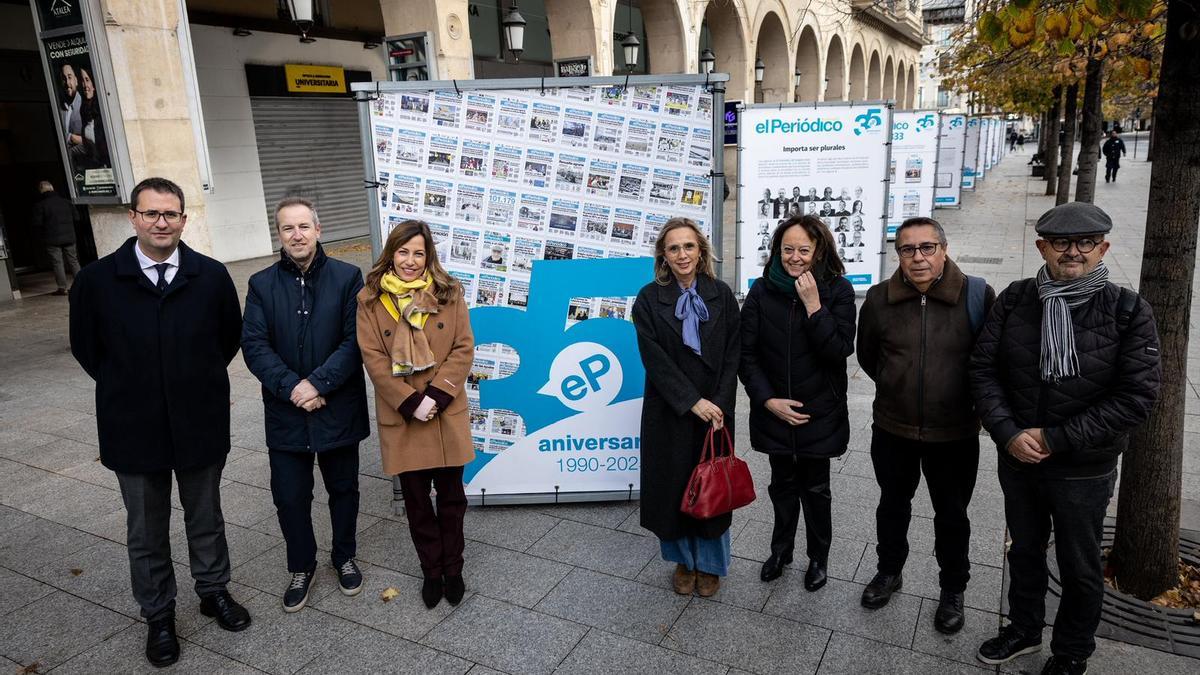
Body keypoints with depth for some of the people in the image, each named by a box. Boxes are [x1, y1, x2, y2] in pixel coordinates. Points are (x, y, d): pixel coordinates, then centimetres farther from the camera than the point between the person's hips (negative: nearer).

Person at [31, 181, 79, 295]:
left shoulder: (40, 205, -7)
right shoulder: (66, 201, 5)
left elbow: (37, 224, -9)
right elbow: (76, 217, 7)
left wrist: (42, 233, 10)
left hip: (52, 240, -4)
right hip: (69, 237, 4)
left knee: (57, 263, 0)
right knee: (73, 260, 10)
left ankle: (62, 287, -1)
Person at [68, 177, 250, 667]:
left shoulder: (211, 275, -7)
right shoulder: (97, 280, -9)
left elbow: (230, 335, 8)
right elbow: (85, 347, 5)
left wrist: (200, 381, 7)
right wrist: (127, 388, 5)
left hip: (200, 422, 1)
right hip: (134, 427, 0)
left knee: (205, 517, 17)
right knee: (146, 530, 14)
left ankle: (214, 590, 38)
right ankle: (158, 614, 32)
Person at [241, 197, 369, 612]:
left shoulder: (347, 277, -5)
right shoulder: (262, 284, 2)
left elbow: (355, 341, -10)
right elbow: (254, 345, -5)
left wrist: (318, 383, -19)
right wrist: (292, 388, -17)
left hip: (338, 409, -1)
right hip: (286, 413, 1)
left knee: (343, 489, 15)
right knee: (290, 497, 9)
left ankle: (344, 556, 38)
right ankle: (301, 567, 32)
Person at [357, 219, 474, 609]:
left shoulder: (448, 293, -1)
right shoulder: (370, 300, -3)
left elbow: (464, 349, -4)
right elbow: (373, 358, -7)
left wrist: (436, 395, -14)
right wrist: (410, 403, -14)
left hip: (447, 413, 0)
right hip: (401, 416, 0)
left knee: (451, 495, 11)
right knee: (416, 499, 11)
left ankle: (452, 569, 30)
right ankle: (431, 571, 30)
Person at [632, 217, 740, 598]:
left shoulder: (721, 295, 0)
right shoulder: (649, 299, -5)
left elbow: (732, 356, -2)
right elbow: (655, 360, -11)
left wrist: (719, 406, -11)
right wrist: (692, 402, -16)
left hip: (715, 409, 1)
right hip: (669, 412, -1)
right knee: (673, 486, 8)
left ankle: (710, 563, 29)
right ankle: (683, 561, 29)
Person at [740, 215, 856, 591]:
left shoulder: (838, 290, -8)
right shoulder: (762, 291, -4)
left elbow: (841, 350, -16)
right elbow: (747, 352, -3)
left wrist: (813, 305, -23)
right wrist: (768, 400, -10)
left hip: (819, 412, -1)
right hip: (775, 411, 2)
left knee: (815, 489, 12)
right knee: (782, 484, 16)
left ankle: (818, 557, 33)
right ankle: (781, 550, 37)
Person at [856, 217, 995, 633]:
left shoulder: (977, 296, -14)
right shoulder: (879, 299, -7)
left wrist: (974, 402, 4)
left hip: (955, 434, -2)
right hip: (892, 429, 2)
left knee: (952, 515, 16)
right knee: (893, 505, 20)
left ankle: (953, 591, 37)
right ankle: (889, 572, 43)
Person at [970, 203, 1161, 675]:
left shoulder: (1129, 312, -13)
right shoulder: (1014, 300, -6)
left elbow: (1137, 397, -16)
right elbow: (983, 369, -4)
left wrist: (1055, 439, -19)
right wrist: (1008, 432, -17)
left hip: (1084, 472, -2)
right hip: (1017, 459, 3)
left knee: (1080, 570, 16)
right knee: (1024, 551, 22)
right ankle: (1023, 629, 46)